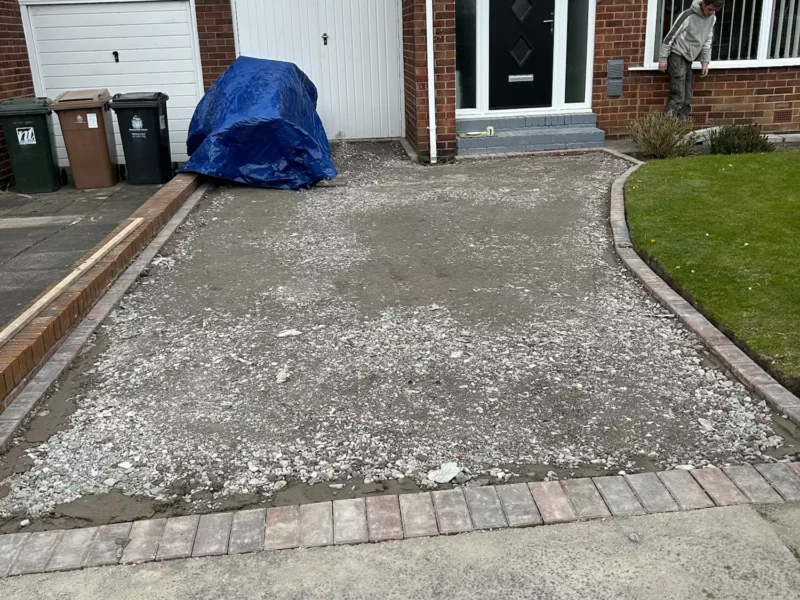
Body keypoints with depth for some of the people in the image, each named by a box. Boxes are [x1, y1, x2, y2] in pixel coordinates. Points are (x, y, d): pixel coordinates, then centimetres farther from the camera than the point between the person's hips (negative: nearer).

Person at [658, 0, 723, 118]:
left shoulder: (712, 18, 5)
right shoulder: (688, 15, -16)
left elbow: (707, 41, 14)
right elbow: (670, 36, -13)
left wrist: (705, 62, 9)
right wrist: (663, 58, -13)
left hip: (688, 59, 7)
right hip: (677, 56, -7)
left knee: (686, 99, 5)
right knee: (677, 96, -15)